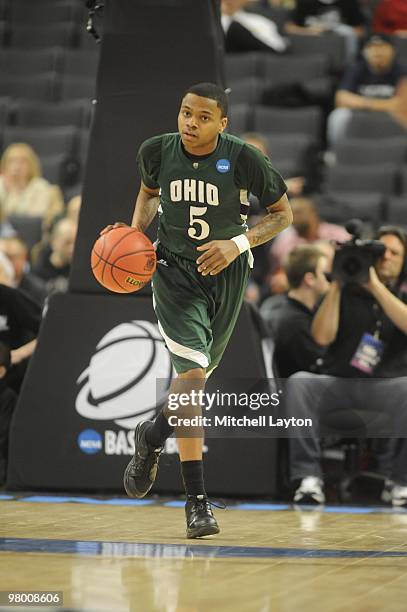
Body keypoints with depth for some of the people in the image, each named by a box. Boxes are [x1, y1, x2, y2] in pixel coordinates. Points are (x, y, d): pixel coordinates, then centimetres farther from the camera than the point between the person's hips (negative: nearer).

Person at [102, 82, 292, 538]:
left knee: (200, 373, 15)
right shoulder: (157, 151, -9)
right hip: (174, 272, -1)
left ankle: (152, 438, 48)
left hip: (225, 274, 1)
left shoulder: (244, 160, -16)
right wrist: (136, 231, -3)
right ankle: (196, 500, -15)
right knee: (191, 372, -18)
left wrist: (238, 244, -19)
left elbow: (282, 214, -4)